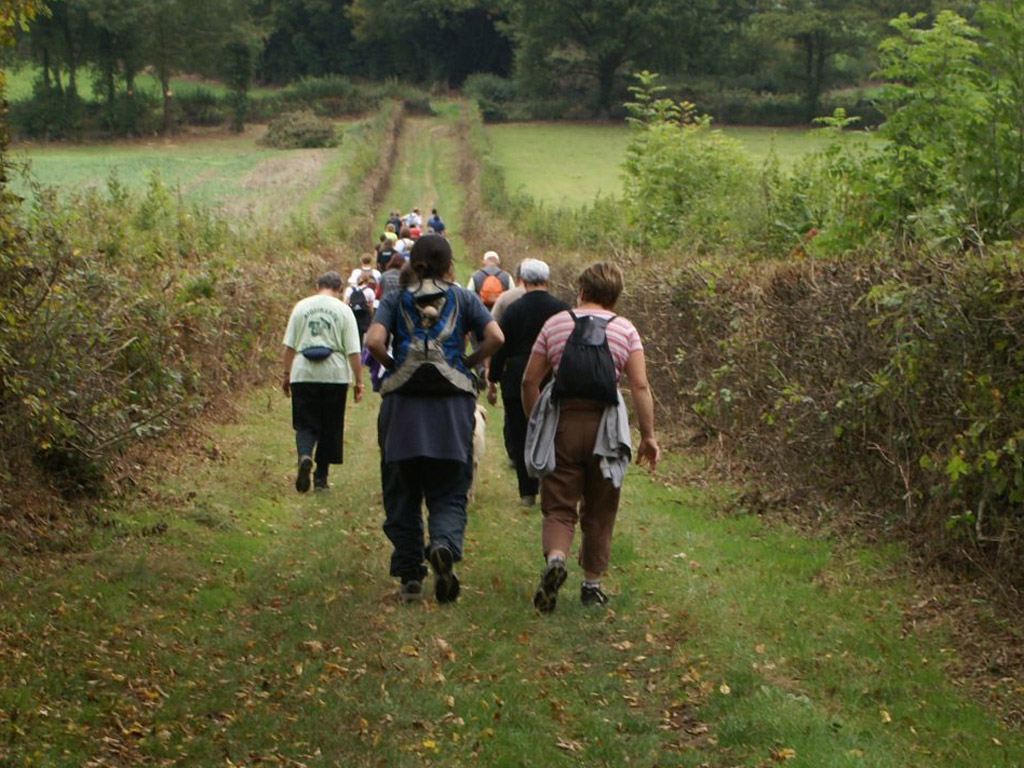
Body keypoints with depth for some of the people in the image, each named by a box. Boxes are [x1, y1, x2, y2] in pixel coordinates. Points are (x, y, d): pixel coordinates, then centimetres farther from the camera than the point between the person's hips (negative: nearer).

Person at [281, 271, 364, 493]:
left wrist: (286, 374, 14)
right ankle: (321, 477, 13)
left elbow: (289, 346, 6)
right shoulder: (343, 310, 1)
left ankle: (304, 455, -25)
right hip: (335, 375, -1)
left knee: (305, 424, 5)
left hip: (303, 375, 1)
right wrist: (358, 381, 2)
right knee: (330, 427, 10)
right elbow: (353, 351, -3)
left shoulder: (301, 307, 6)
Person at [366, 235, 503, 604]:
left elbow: (374, 341, -10)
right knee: (449, 493, 5)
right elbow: (495, 337, -4)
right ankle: (444, 545, -26)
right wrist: (468, 363, 9)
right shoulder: (462, 299, 8)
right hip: (452, 405, 0)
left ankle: (410, 577, 10)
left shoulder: (395, 300, 7)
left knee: (402, 494, 10)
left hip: (403, 404, 0)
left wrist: (393, 365, 7)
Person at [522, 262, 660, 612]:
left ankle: (555, 557, -26)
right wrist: (648, 436, 0)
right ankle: (592, 583, 18)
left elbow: (530, 380, 5)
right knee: (599, 511, 13)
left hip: (562, 421, 0)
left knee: (558, 507, 2)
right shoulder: (626, 330, 5)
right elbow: (640, 386, -4)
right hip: (604, 424, 0)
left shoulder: (555, 324, 7)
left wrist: (534, 423, 17)